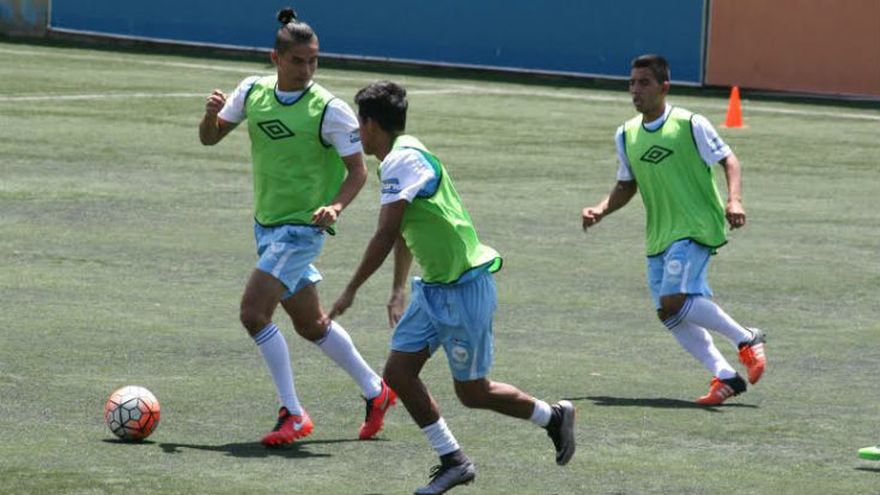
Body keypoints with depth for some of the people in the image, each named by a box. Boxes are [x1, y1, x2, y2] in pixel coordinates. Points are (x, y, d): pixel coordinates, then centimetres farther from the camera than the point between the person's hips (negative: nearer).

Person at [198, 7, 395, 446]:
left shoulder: (331, 110, -14)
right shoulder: (252, 92, 1)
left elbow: (358, 170, -10)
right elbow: (209, 138, 8)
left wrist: (335, 206, -28)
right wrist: (212, 113, -14)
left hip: (302, 227, -7)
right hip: (266, 225, 7)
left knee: (253, 312, -18)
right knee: (310, 324, 17)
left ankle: (293, 415, -9)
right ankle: (375, 390, 36)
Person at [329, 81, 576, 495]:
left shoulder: (402, 160, -19)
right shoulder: (402, 157, 11)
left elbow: (385, 235, -22)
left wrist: (350, 291, -17)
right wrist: (399, 289, 29)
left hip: (464, 287, -9)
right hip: (433, 287, 9)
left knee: (471, 392, 0)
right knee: (398, 372, 2)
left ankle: (553, 416, 21)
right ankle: (453, 461, 7)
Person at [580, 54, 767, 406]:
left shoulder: (690, 125, -7)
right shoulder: (626, 135, 11)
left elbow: (728, 159, -3)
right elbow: (626, 186, 21)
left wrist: (734, 201, -20)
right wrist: (600, 210, 4)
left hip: (695, 229, -7)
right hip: (659, 236, 7)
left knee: (674, 303, -23)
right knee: (672, 317, -2)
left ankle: (746, 340, -5)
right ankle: (725, 376, 7)